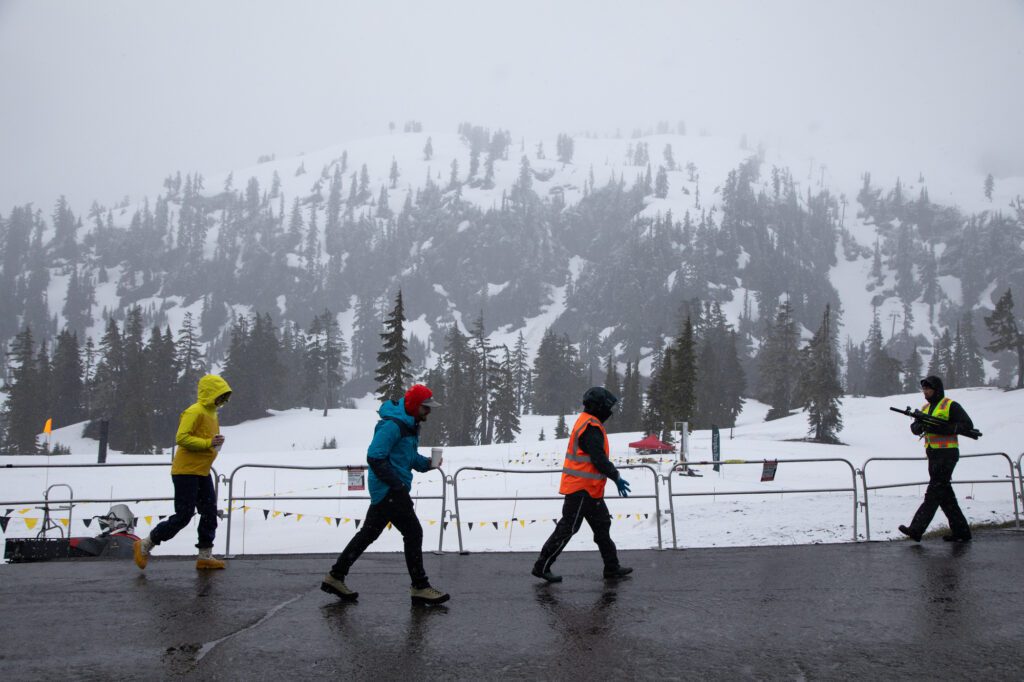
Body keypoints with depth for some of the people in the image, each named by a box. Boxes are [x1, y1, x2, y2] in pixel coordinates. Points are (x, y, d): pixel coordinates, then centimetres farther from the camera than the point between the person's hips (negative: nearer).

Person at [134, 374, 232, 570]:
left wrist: (215, 443, 3)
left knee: (210, 513, 8)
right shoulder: (195, 412, -16)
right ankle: (144, 545, 8)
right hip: (186, 472, -10)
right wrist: (208, 443, -26)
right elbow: (181, 438, -24)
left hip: (202, 472, 10)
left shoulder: (212, 413, 14)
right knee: (183, 516, -7)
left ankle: (205, 556, 14)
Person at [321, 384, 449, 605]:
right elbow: (374, 457, -22)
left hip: (385, 491, 10)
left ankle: (335, 577, 24)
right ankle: (420, 588, 3)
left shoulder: (411, 425, 13)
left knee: (368, 533, 15)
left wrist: (426, 463, 3)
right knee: (413, 533, -6)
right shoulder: (392, 425, -19)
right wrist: (398, 485, -20)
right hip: (389, 490, -10)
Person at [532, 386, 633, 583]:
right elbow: (599, 459, -22)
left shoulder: (586, 422, 15)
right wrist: (617, 477, -12)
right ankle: (541, 567, 2)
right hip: (582, 488, -11)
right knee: (567, 528, -5)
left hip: (589, 489, 11)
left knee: (602, 525, 17)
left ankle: (612, 568, 26)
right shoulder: (591, 427, -18)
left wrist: (614, 476, 21)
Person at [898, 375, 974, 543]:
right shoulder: (926, 408, 17)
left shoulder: (950, 405, -5)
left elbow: (968, 425, -13)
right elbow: (915, 429, 11)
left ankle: (916, 529, -15)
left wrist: (942, 429, -20)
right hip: (933, 454, 8)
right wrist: (921, 425, -13)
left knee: (934, 493, -10)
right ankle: (961, 531, 19)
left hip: (946, 454, -8)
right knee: (945, 495, 11)